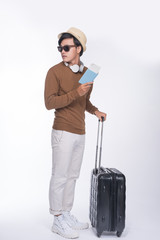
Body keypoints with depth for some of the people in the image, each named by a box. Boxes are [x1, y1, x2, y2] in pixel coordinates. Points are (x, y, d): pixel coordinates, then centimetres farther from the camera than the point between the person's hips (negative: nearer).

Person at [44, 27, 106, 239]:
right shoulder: (55, 72, -8)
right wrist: (75, 93, -24)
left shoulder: (87, 72, 11)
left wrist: (94, 110, 7)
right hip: (63, 132, -7)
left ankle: (67, 215, 27)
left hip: (80, 133, 7)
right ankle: (58, 221, 11)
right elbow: (49, 102, -15)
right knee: (60, 176, -1)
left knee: (72, 176, 14)